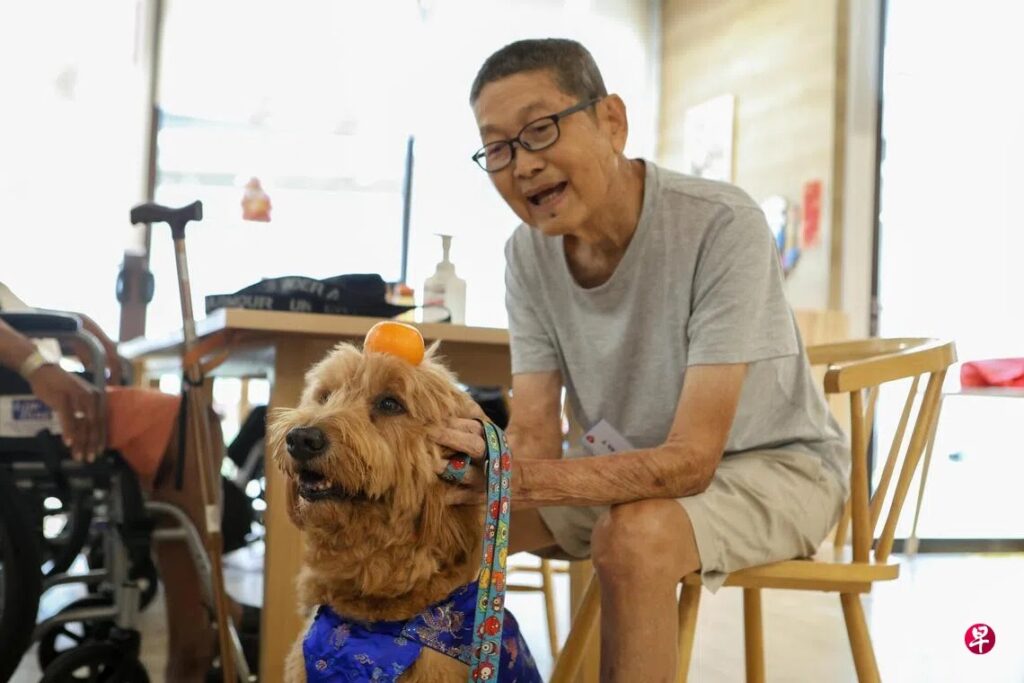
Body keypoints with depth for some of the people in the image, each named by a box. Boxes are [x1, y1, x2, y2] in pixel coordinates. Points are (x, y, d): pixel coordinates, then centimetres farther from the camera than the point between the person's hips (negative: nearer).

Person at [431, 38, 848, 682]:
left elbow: (690, 459, -32)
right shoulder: (529, 251, -9)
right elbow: (535, 437, -12)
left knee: (636, 533, -35)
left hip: (774, 464, -5)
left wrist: (518, 475, -46)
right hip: (636, 470, 6)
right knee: (447, 506, -11)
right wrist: (487, 467, -36)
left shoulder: (722, 225, -28)